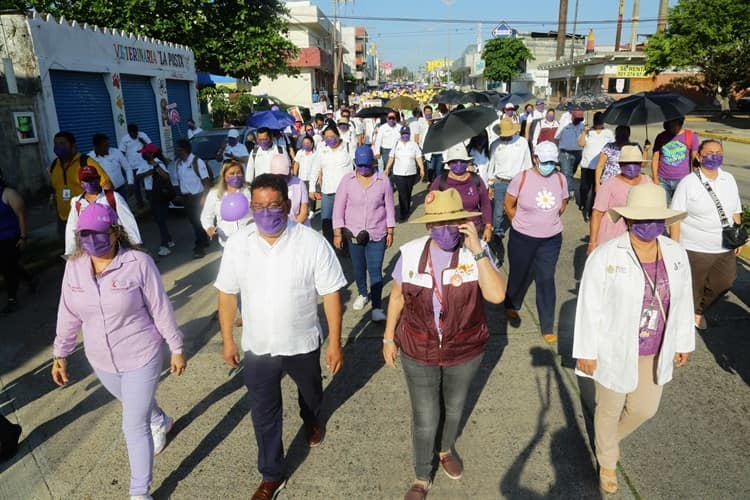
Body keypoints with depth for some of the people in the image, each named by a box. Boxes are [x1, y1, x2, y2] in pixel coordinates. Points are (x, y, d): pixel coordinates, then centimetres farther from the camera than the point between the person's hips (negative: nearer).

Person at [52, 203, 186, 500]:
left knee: (134, 426, 0)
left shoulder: (138, 263, -21)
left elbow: (161, 309, -14)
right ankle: (161, 422, 63)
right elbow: (68, 314, 5)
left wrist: (177, 348, -8)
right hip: (101, 360, 5)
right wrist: (61, 354, 10)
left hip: (141, 356, -5)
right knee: (137, 405, 29)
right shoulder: (74, 267, -6)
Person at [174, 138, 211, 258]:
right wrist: (181, 194, 10)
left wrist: (204, 196, -19)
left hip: (197, 196, -7)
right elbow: (180, 179, 15)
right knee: (193, 221, 14)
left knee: (199, 221, -3)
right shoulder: (177, 163, 7)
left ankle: (200, 247, 4)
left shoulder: (197, 161, -15)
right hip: (186, 197, 7)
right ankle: (204, 241, 30)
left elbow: (206, 180, -15)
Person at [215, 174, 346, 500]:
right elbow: (227, 294, -1)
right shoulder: (237, 245, -11)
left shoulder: (312, 243, -20)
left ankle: (311, 420, 63)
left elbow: (331, 293, -14)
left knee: (311, 393, 28)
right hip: (257, 347, 1)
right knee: (264, 414, 13)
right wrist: (227, 340, 3)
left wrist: (335, 342, -12)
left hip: (303, 343, 0)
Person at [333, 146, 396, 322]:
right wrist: (337, 233, -5)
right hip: (354, 233, 2)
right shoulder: (347, 180, -5)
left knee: (375, 270, -5)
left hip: (377, 233, -2)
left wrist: (390, 232, 2)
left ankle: (377, 307, 2)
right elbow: (338, 208, -2)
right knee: (358, 267, 17)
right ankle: (362, 294, 41)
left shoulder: (383, 180, -6)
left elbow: (389, 207, 1)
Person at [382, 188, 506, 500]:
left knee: (454, 409, 26)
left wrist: (477, 250, -33)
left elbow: (496, 295, -30)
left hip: (465, 352, 1)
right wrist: (388, 338, 4)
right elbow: (397, 297, -1)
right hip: (418, 353, 0)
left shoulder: (477, 253, -17)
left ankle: (445, 450, 58)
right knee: (424, 420, 10)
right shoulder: (411, 253, -14)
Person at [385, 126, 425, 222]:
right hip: (398, 174, -1)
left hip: (411, 173, 1)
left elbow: (418, 158, 2)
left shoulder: (414, 145, 4)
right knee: (402, 194, -9)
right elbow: (391, 158, 7)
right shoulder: (396, 144, 4)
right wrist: (387, 169, 2)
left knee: (408, 194, 13)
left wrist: (422, 168, -8)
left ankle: (407, 210, 32)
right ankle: (403, 215, -5)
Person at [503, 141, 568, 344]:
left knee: (546, 280, 3)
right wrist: (523, 224, 3)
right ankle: (511, 308, 45)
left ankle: (548, 328, 15)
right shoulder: (522, 178, -12)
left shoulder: (560, 179, -3)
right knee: (520, 276, 15)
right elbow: (509, 205, -3)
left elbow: (562, 205, 12)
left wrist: (548, 222, 9)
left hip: (551, 240, 2)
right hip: (522, 239, -2)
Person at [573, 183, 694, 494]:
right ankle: (607, 462, 45)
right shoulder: (605, 257, -22)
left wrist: (683, 343, 12)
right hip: (615, 352, -4)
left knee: (645, 409, 20)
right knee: (610, 410, 16)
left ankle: (612, 438, 54)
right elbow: (589, 308, -17)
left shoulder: (676, 255, -6)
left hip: (656, 353, 5)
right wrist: (586, 352, -14)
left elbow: (682, 302, 6)